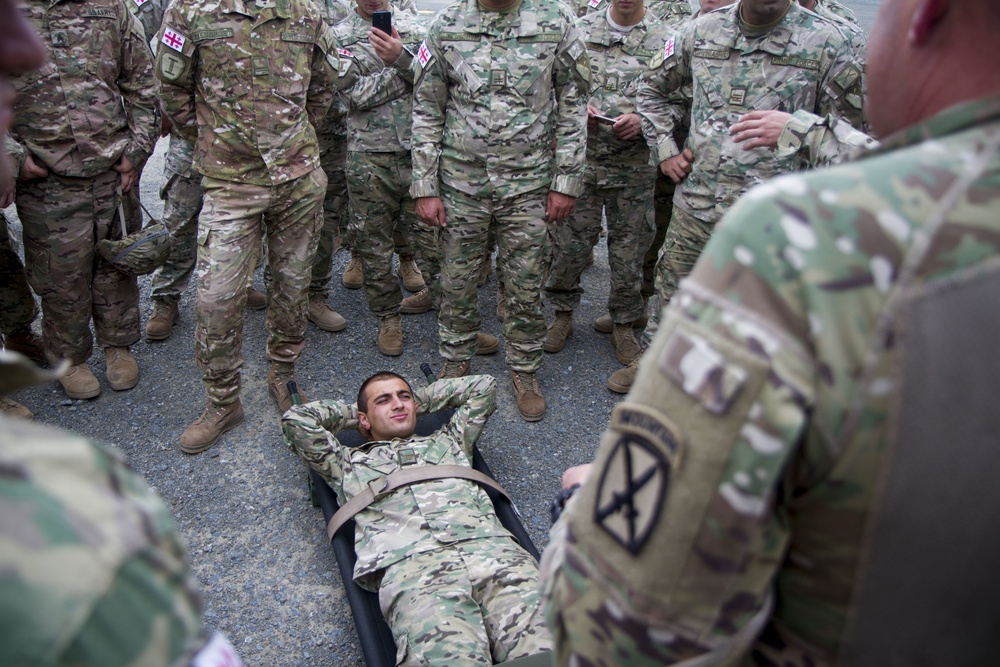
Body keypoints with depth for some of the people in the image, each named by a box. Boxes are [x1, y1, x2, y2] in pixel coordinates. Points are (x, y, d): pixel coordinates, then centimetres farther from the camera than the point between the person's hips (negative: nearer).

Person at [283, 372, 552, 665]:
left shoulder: (447, 441, 38)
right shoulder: (350, 463, 33)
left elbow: (483, 386, 46)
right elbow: (296, 419, 27)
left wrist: (420, 399, 50)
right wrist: (351, 410, 42)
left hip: (494, 551, 2)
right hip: (411, 567, -2)